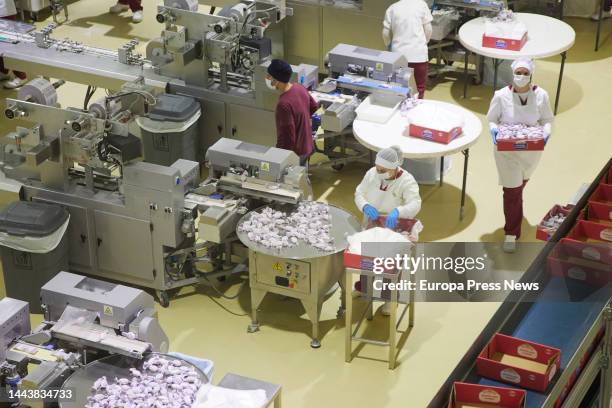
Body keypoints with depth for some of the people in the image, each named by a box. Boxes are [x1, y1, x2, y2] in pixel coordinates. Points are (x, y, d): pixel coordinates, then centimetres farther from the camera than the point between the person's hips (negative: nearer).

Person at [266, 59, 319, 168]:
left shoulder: (284, 104, -32)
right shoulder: (300, 88, -6)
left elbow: (287, 137, -28)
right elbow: (314, 107, 13)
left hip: (294, 152, -8)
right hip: (306, 147, 8)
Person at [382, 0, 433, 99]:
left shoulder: (392, 8, 3)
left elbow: (386, 33, 7)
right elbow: (428, 29, 1)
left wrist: (389, 46, 27)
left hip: (399, 53, 2)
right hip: (419, 53, -2)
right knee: (420, 85, 11)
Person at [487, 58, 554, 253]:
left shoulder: (541, 95, -13)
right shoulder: (501, 96, -17)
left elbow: (547, 120, -1)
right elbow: (492, 119, -3)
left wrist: (546, 132, -22)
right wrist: (493, 129, -25)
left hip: (531, 150, 3)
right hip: (507, 151, -3)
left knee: (520, 184, 26)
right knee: (512, 191, -4)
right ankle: (511, 233, 10)